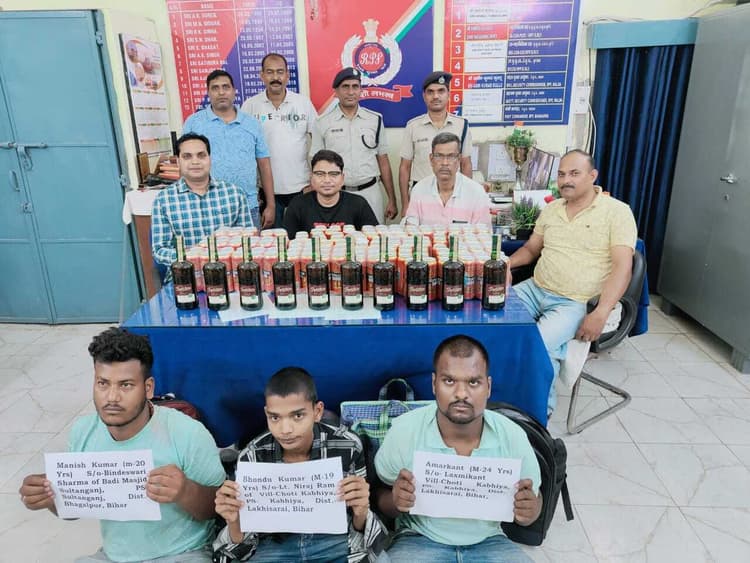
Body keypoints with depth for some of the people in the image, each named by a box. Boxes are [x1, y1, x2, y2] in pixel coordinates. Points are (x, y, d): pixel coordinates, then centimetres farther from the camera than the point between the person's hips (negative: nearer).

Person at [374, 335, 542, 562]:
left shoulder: (513, 436, -11)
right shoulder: (404, 430, -15)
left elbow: (533, 499, 5)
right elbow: (380, 497, -1)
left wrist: (529, 511, -19)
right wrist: (395, 500, -25)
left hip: (488, 542, 3)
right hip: (420, 540, -2)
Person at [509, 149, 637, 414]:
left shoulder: (617, 212, -5)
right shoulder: (551, 209, 13)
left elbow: (622, 266, -12)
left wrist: (600, 314, -23)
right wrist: (506, 263, 0)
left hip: (576, 303, -6)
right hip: (534, 289, 6)